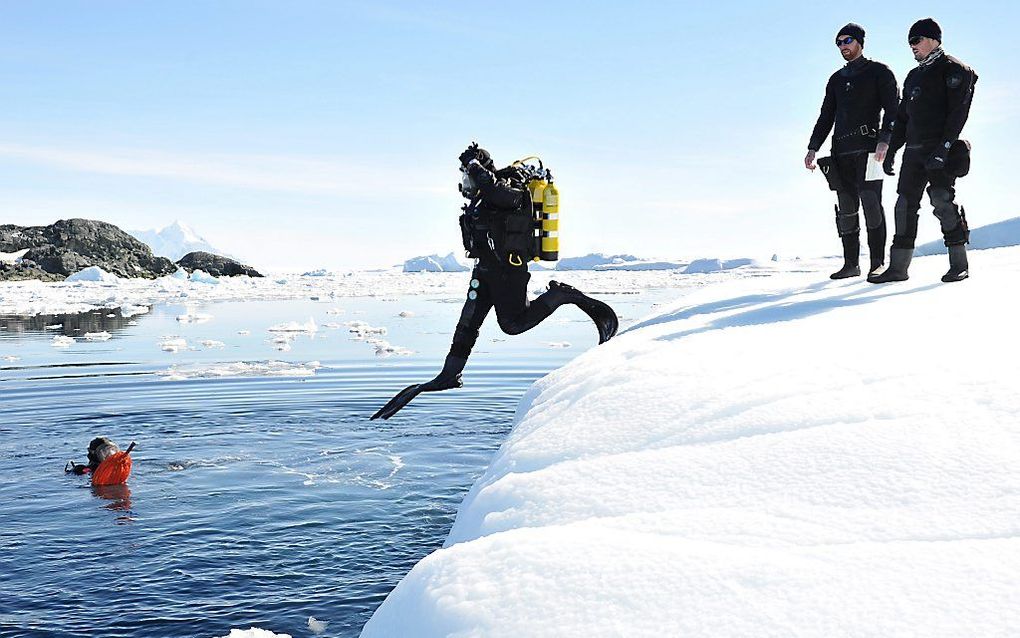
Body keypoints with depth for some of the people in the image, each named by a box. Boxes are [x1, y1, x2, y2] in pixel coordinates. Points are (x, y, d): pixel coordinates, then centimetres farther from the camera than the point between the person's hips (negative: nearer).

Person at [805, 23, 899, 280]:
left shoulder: (878, 72, 6)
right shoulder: (836, 79, 22)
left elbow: (892, 109, -3)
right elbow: (826, 117, 24)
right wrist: (813, 148, 13)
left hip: (868, 148, -5)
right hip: (842, 152, 5)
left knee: (870, 202, -12)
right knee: (846, 208, 2)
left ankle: (878, 261, -8)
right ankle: (851, 263, 5)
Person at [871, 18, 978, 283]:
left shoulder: (952, 69, 0)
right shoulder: (914, 76, 23)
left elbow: (958, 112, -11)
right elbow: (902, 116, 25)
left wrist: (944, 146, -20)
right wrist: (890, 150, 17)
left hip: (941, 150, -7)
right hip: (913, 151, 7)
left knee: (942, 198, -16)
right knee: (905, 204, 2)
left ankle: (959, 263, -8)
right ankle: (898, 267, 5)